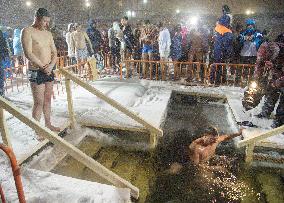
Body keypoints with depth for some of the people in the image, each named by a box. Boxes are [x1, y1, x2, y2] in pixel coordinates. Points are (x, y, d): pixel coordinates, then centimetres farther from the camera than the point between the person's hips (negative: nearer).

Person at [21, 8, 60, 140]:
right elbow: (28, 53, -15)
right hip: (36, 71, -7)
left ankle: (48, 124, 27)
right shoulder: (28, 31, -7)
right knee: (39, 102, -5)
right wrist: (43, 67, -14)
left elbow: (54, 53, 10)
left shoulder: (48, 33, 13)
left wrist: (51, 66, -9)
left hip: (49, 70, 7)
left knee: (48, 99, 14)